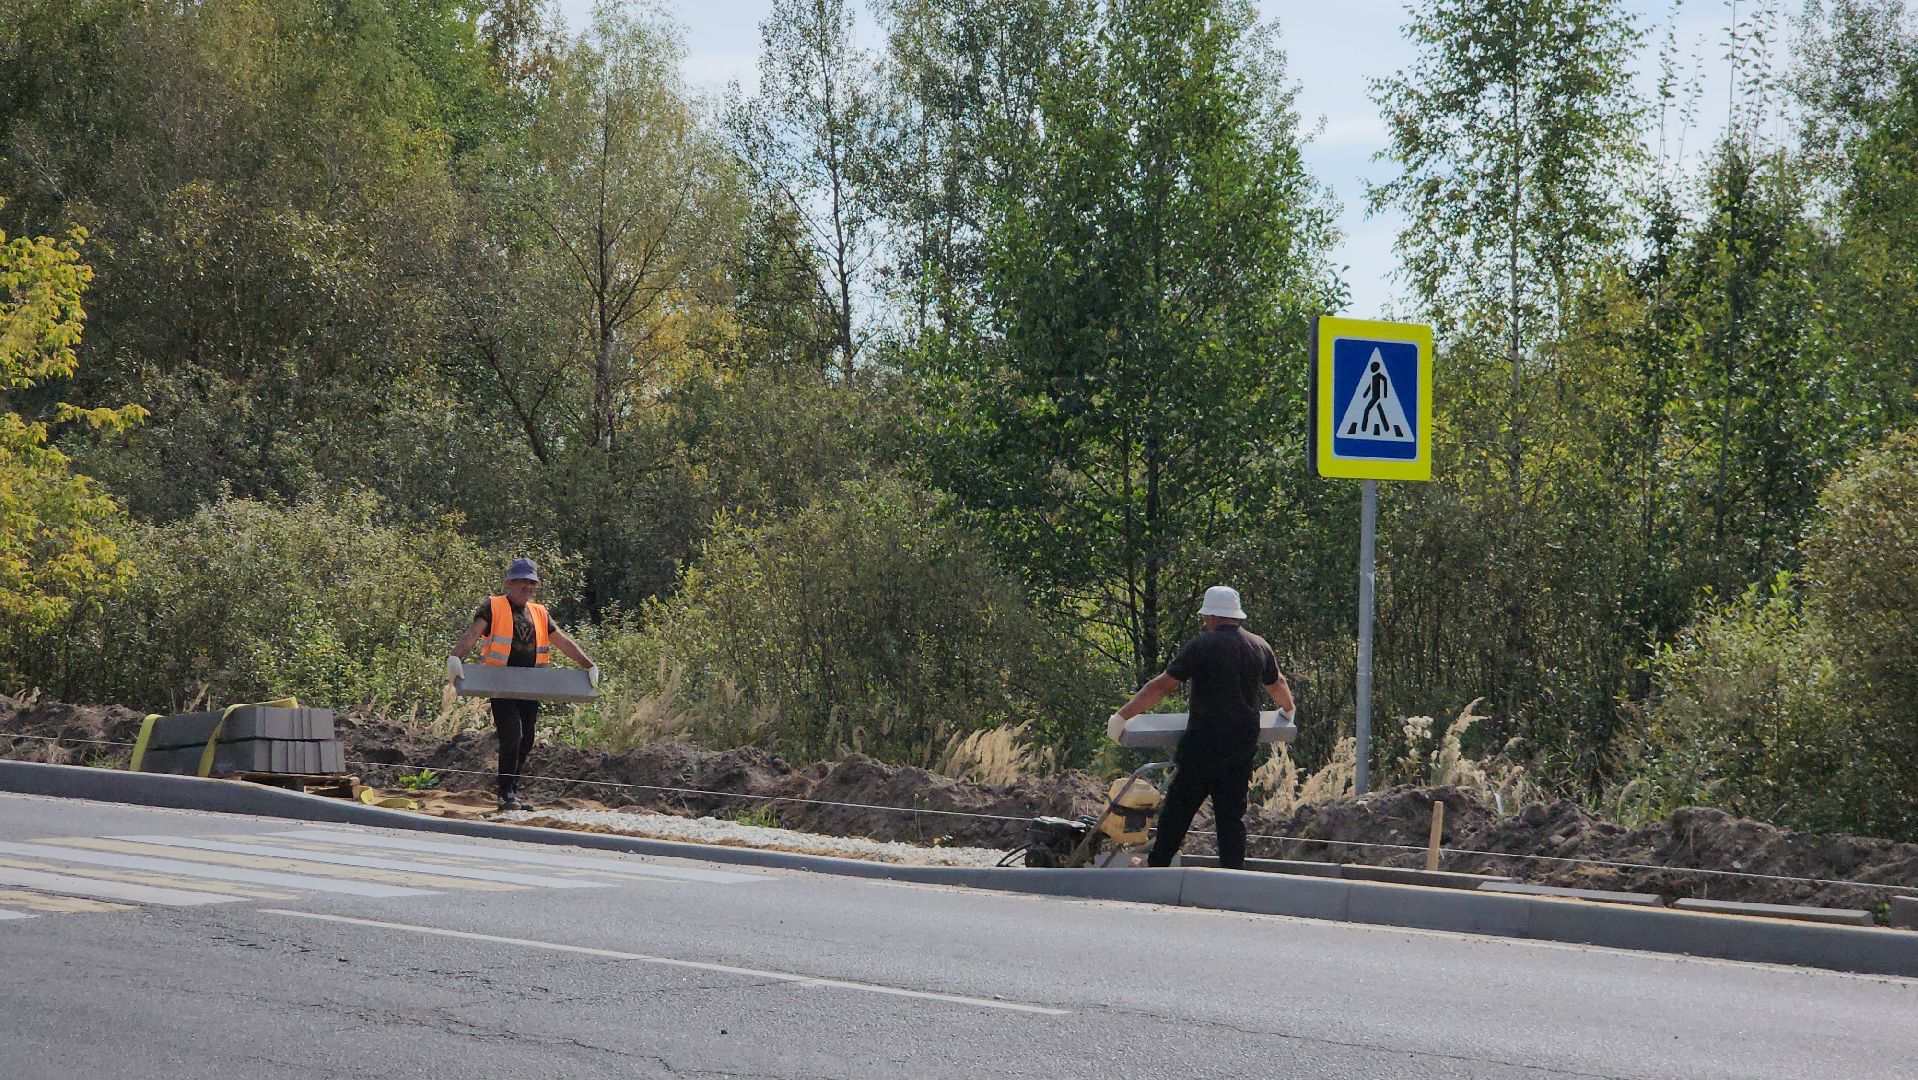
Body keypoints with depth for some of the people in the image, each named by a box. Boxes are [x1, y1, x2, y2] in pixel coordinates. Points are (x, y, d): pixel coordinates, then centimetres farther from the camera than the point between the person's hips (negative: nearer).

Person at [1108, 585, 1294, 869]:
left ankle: (1156, 866, 9)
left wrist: (1122, 716, -4)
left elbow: (1161, 686, -11)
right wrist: (1287, 710, 49)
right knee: (1232, 813, 9)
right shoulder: (1260, 647, 8)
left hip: (1204, 746, -5)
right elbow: (1278, 686, 27)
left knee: (1178, 809, 4)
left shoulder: (1202, 646, -10)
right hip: (1244, 745, 5)